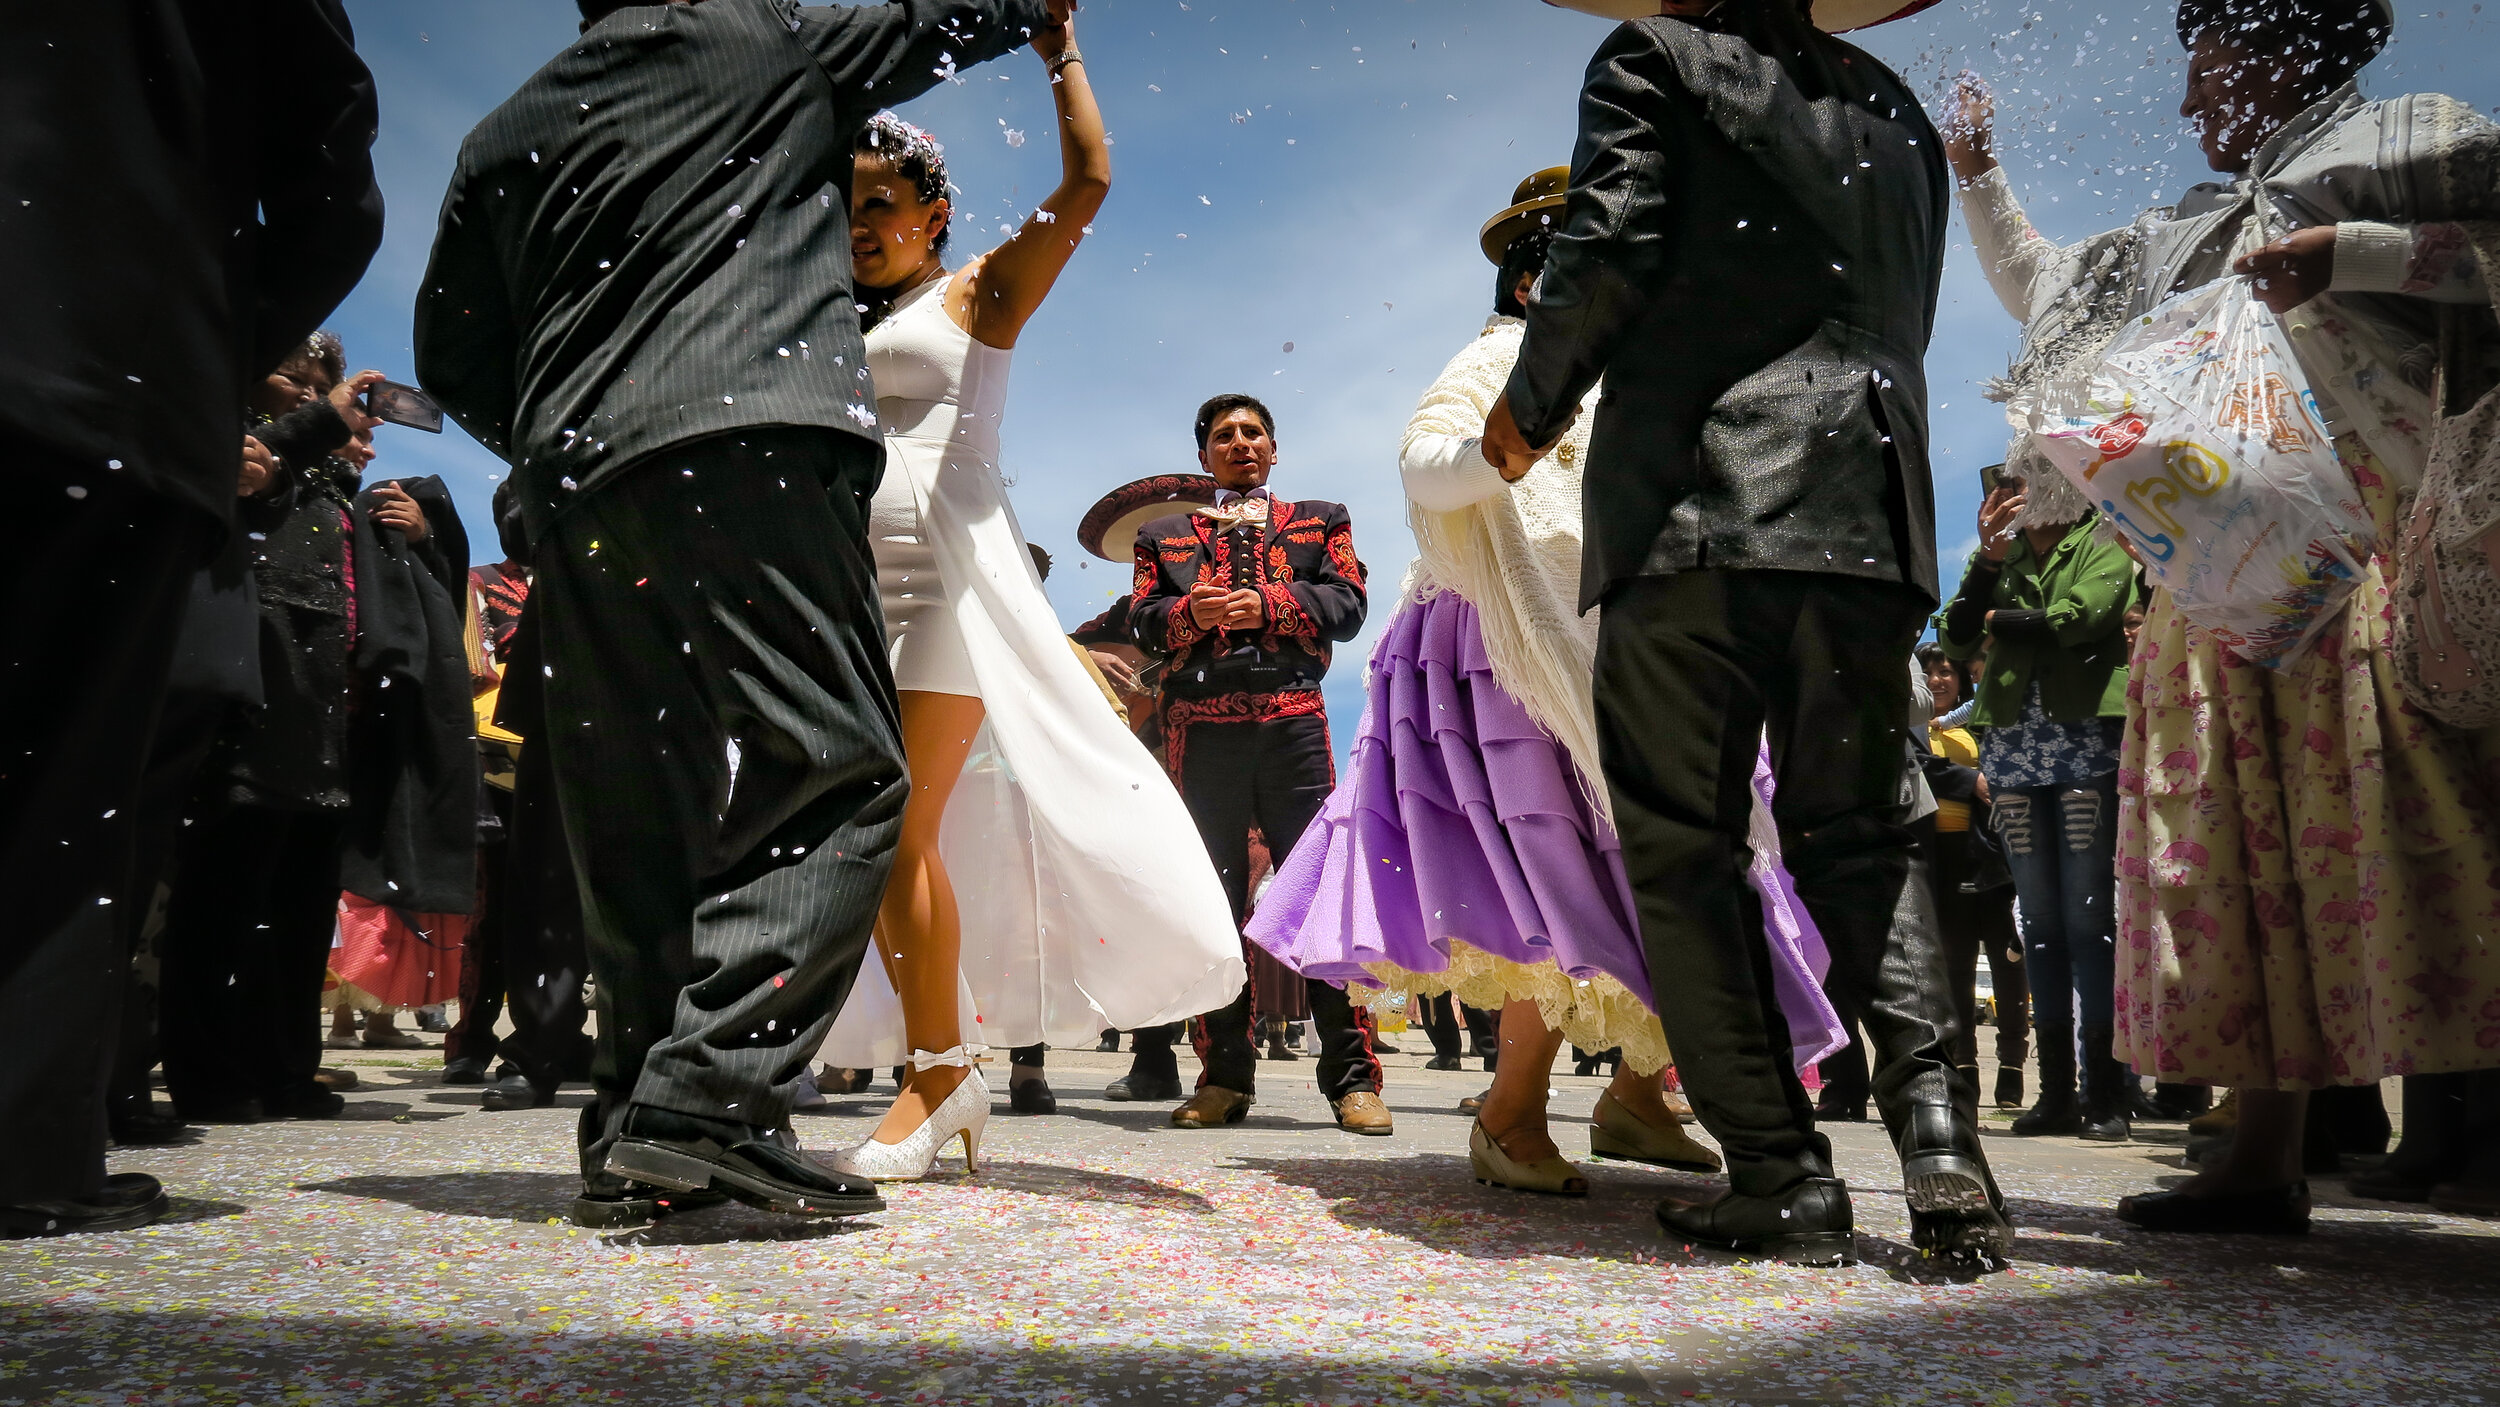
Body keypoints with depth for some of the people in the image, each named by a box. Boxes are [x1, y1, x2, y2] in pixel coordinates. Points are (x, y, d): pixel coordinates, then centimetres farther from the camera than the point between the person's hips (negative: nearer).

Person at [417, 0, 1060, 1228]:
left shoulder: (508, 135, 27)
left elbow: (453, 357, 27)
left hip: (574, 485, 6)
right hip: (751, 440, -6)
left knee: (640, 816, 7)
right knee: (836, 770, -9)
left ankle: (635, 1137, 6)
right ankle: (708, 1092, -22)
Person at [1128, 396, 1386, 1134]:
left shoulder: (1320, 520, 21)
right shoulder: (1164, 534, 24)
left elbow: (1348, 602, 7)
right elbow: (1142, 617, 11)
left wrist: (1269, 604, -8)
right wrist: (1191, 612, -10)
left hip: (1293, 719, -1)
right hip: (1201, 727, 2)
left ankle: (1351, 1076, -6)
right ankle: (1225, 1076, 8)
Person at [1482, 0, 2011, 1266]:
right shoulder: (1894, 108, 24)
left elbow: (1611, 246, -7)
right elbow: (1904, 321, 23)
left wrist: (1530, 404, 6)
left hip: (1692, 505, -5)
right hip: (1867, 511, 6)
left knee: (1684, 845, 1)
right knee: (1860, 837, 11)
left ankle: (1779, 1174, -1)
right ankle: (1938, 1139, -5)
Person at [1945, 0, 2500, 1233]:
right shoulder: (2187, 236, 29)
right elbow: (2036, 290, 40)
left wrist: (2350, 252, -11)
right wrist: (1976, 173, 37)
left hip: (2370, 521, -6)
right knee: (2247, 847, -1)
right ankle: (2264, 1160, 1)